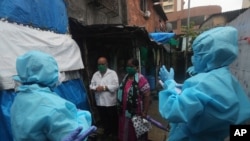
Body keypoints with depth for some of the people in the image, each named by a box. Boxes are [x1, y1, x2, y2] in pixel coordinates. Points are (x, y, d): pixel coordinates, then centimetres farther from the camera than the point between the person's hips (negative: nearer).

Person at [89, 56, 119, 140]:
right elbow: (91, 86, 7)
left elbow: (116, 86, -14)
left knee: (113, 118, 11)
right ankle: (107, 132, 40)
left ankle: (115, 133, 33)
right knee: (103, 119, 19)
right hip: (99, 102, 4)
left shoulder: (112, 73, -5)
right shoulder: (95, 74, 9)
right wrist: (96, 88, -15)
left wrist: (104, 87, -19)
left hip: (110, 101, -4)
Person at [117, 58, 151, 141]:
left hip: (136, 113, -7)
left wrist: (144, 113, -22)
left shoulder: (140, 79, -19)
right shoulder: (125, 78, 5)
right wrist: (120, 107, 14)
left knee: (136, 134, 14)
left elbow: (147, 96, -22)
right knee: (126, 132, 22)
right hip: (125, 112, 7)